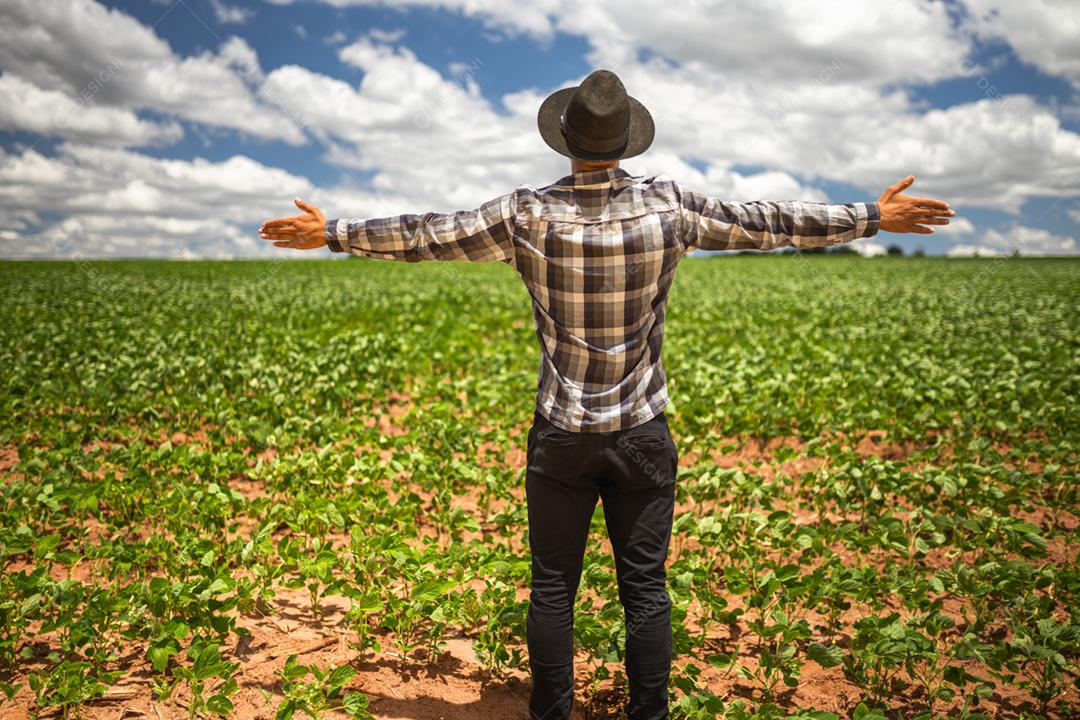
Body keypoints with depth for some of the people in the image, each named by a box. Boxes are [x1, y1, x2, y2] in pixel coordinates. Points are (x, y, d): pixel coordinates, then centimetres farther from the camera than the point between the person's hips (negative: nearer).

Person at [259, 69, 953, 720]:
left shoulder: (528, 213, -8)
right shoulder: (669, 206, -7)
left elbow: (426, 235, -1)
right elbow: (764, 222, 1)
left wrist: (332, 232, 13)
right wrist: (873, 217, 14)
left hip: (561, 436, 0)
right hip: (643, 433, 1)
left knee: (553, 587, 12)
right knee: (646, 588, 11)